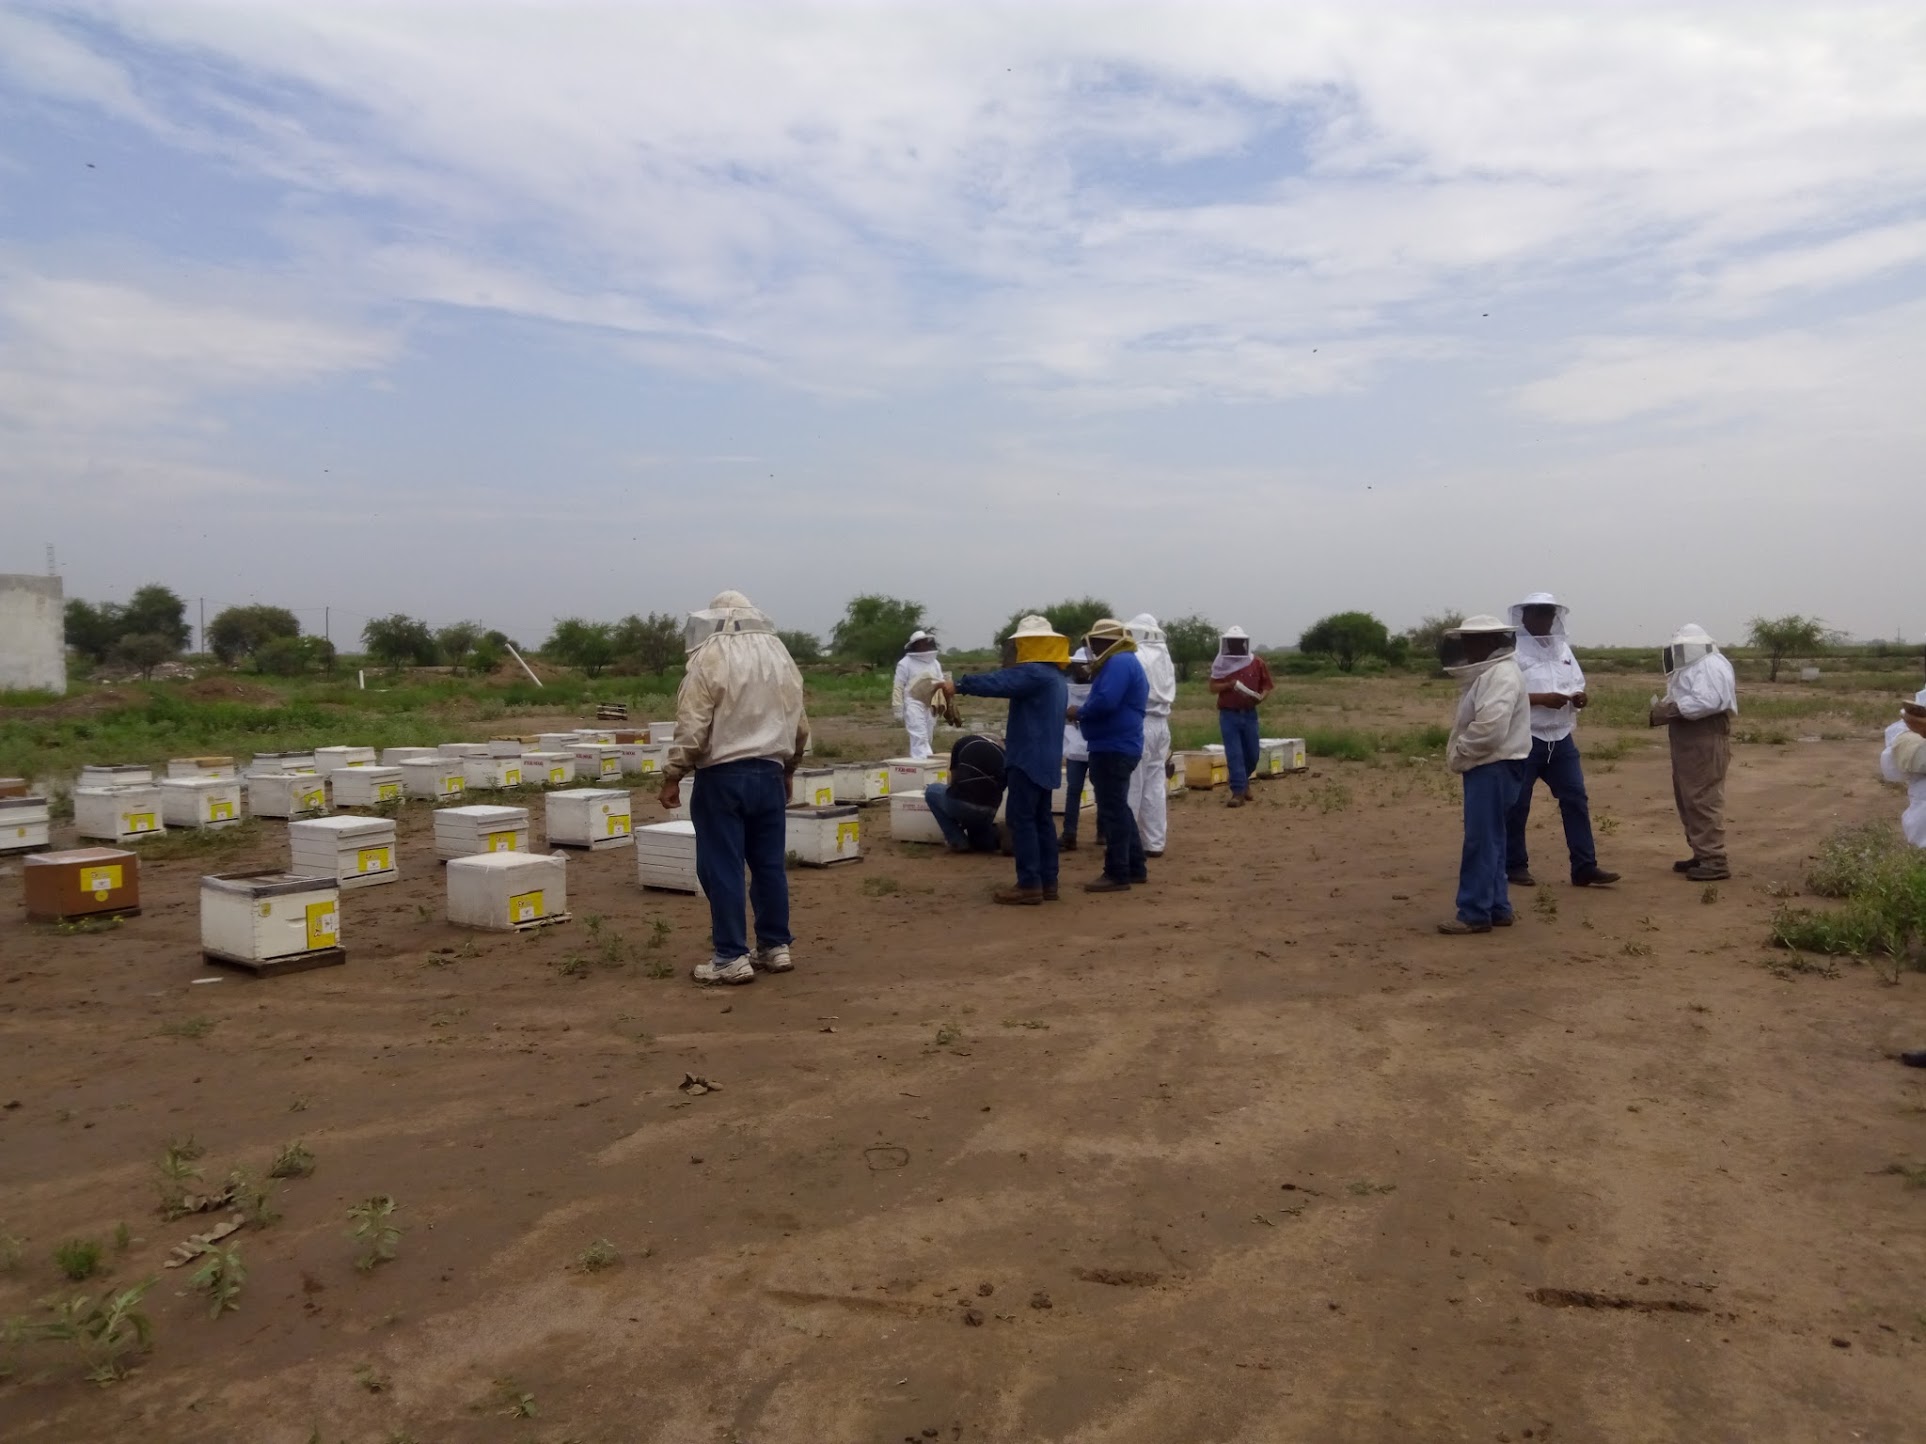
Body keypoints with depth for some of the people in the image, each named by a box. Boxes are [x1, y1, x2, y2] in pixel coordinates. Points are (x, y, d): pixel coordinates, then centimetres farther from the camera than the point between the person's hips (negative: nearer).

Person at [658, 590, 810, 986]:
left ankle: (732, 957, 0)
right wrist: (787, 770, 26)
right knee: (769, 863, 12)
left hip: (722, 775, -6)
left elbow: (692, 727, -14)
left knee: (722, 866, -1)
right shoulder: (780, 656, 11)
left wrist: (672, 776, -6)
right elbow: (800, 726, 16)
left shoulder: (710, 657, -8)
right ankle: (775, 947, 18)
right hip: (769, 773, 6)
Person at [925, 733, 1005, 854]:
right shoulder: (1001, 752, 19)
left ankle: (958, 841, 14)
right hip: (988, 813, 4)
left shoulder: (963, 741, 13)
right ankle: (995, 836, 6)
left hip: (961, 804, -4)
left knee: (931, 791, 27)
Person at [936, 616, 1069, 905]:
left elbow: (996, 682, -22)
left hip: (1029, 758, -10)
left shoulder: (1034, 672, -15)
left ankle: (1029, 885, -8)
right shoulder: (1056, 678, 18)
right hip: (1045, 759, 10)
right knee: (1041, 819, 11)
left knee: (1021, 819, -8)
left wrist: (958, 685, -15)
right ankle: (1047, 881, 13)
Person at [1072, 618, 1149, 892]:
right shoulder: (1126, 662, 19)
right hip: (1119, 746, 11)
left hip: (1113, 748, -11)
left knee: (1112, 811, -6)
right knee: (1118, 808, 17)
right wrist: (1084, 714, 7)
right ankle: (1136, 867, 23)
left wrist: (1079, 712, -11)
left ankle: (1117, 875, -2)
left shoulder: (1119, 662, -15)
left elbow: (1105, 702, -27)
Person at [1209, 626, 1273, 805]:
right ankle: (1238, 792, -4)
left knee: (1252, 754, 10)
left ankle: (1243, 781, 36)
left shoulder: (1257, 663, 1)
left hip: (1249, 714, 2)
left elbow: (1267, 686, 6)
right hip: (1228, 714, -2)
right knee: (1234, 755, -6)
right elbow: (1213, 687, 0)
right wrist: (1229, 685, -18)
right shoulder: (1222, 663, 0)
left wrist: (1261, 696, -15)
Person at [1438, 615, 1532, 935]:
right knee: (1489, 841, 14)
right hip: (1486, 767, 11)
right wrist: (1459, 752, 4)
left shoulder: (1502, 674, -17)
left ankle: (1475, 913, -5)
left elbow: (1490, 728, -28)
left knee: (1481, 842, -8)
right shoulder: (1488, 673, 17)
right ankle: (1496, 908, 21)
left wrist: (1458, 754, -14)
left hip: (1494, 768, -11)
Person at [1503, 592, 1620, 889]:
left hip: (1561, 739, 6)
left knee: (1575, 799, 2)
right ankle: (1515, 866, 15)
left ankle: (1584, 867, 6)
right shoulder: (1514, 650, -9)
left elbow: (1578, 684, 18)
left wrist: (1580, 697, -5)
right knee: (1517, 805, 2)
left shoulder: (1563, 648, 13)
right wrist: (1542, 698, -24)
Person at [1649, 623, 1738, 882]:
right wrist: (1665, 708, 0)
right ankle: (1702, 855, 23)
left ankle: (1715, 862, -10)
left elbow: (1706, 701, -26)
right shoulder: (1691, 667, 22)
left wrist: (1672, 709, -21)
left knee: (1704, 800, -11)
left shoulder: (1712, 666, -12)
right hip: (1689, 741, 11)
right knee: (1688, 800, 15)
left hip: (1706, 742, -11)